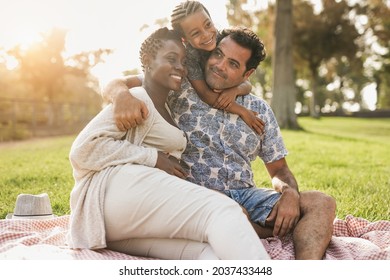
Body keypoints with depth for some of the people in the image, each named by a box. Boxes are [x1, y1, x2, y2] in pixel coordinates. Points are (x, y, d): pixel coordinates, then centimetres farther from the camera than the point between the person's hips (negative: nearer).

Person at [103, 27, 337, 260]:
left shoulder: (260, 111, 11)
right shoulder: (180, 90, 2)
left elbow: (279, 170, 14)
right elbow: (114, 83, 0)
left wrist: (289, 193, -11)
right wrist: (123, 96, -26)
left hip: (245, 195, 4)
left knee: (321, 203, -20)